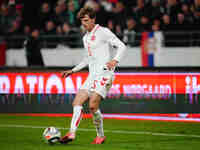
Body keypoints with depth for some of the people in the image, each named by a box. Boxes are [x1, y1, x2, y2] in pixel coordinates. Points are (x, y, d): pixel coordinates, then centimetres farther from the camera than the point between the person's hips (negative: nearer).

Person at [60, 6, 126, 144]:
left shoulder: (103, 32, -4)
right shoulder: (86, 38, 21)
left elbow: (121, 46, -9)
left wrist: (115, 60, -27)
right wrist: (73, 70, 30)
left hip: (104, 73, -8)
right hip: (92, 75, 8)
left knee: (93, 105, -18)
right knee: (77, 102, -6)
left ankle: (100, 136, -2)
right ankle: (72, 133, -12)